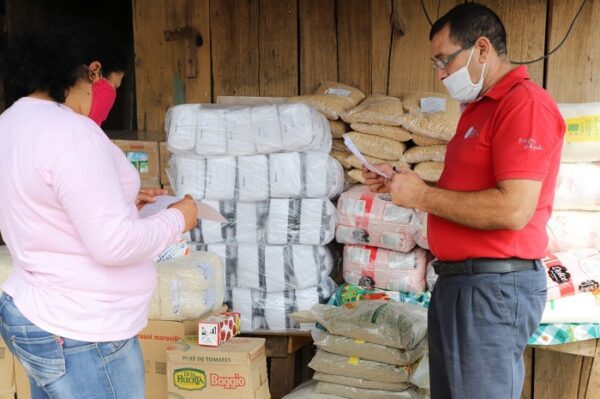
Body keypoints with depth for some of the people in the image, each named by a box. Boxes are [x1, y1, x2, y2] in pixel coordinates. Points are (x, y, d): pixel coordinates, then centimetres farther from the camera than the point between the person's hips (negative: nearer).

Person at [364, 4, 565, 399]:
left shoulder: (525, 103, -15)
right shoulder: (477, 108, 18)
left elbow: (513, 210, -25)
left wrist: (423, 196, -16)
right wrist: (401, 185, 9)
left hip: (494, 288, -10)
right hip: (455, 281, 10)